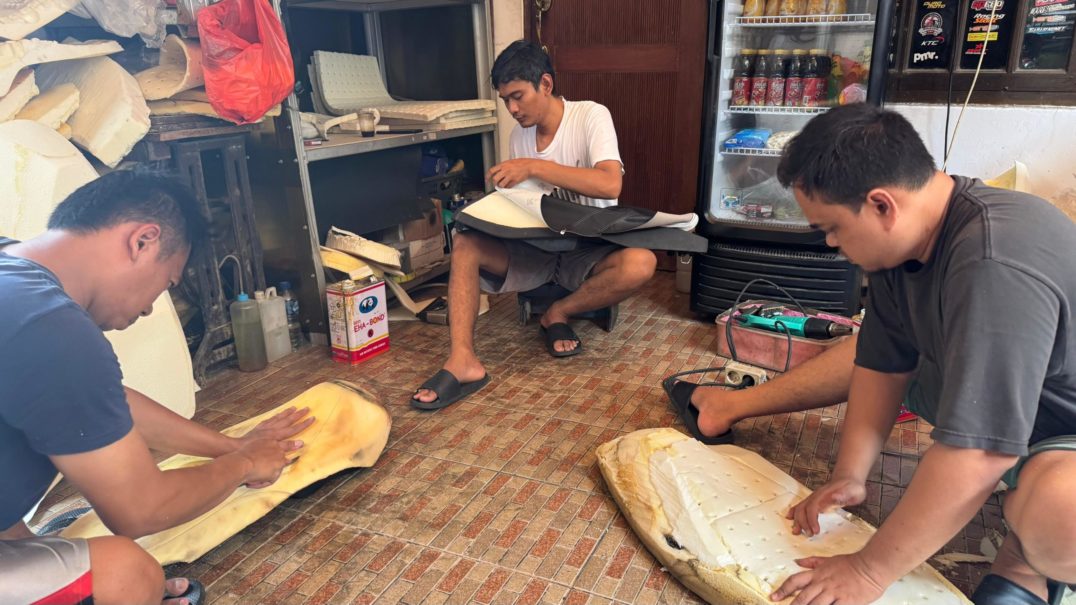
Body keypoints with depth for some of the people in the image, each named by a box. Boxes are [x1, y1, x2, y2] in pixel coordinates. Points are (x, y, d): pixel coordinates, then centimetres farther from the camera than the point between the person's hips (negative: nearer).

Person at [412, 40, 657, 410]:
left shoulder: (591, 116, -11)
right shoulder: (519, 134, 6)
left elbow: (610, 185, -28)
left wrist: (534, 166, -29)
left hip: (588, 251, -4)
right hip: (536, 246, 5)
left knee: (640, 263, -35)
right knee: (465, 243, -18)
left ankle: (558, 313, -9)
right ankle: (463, 362, -29)